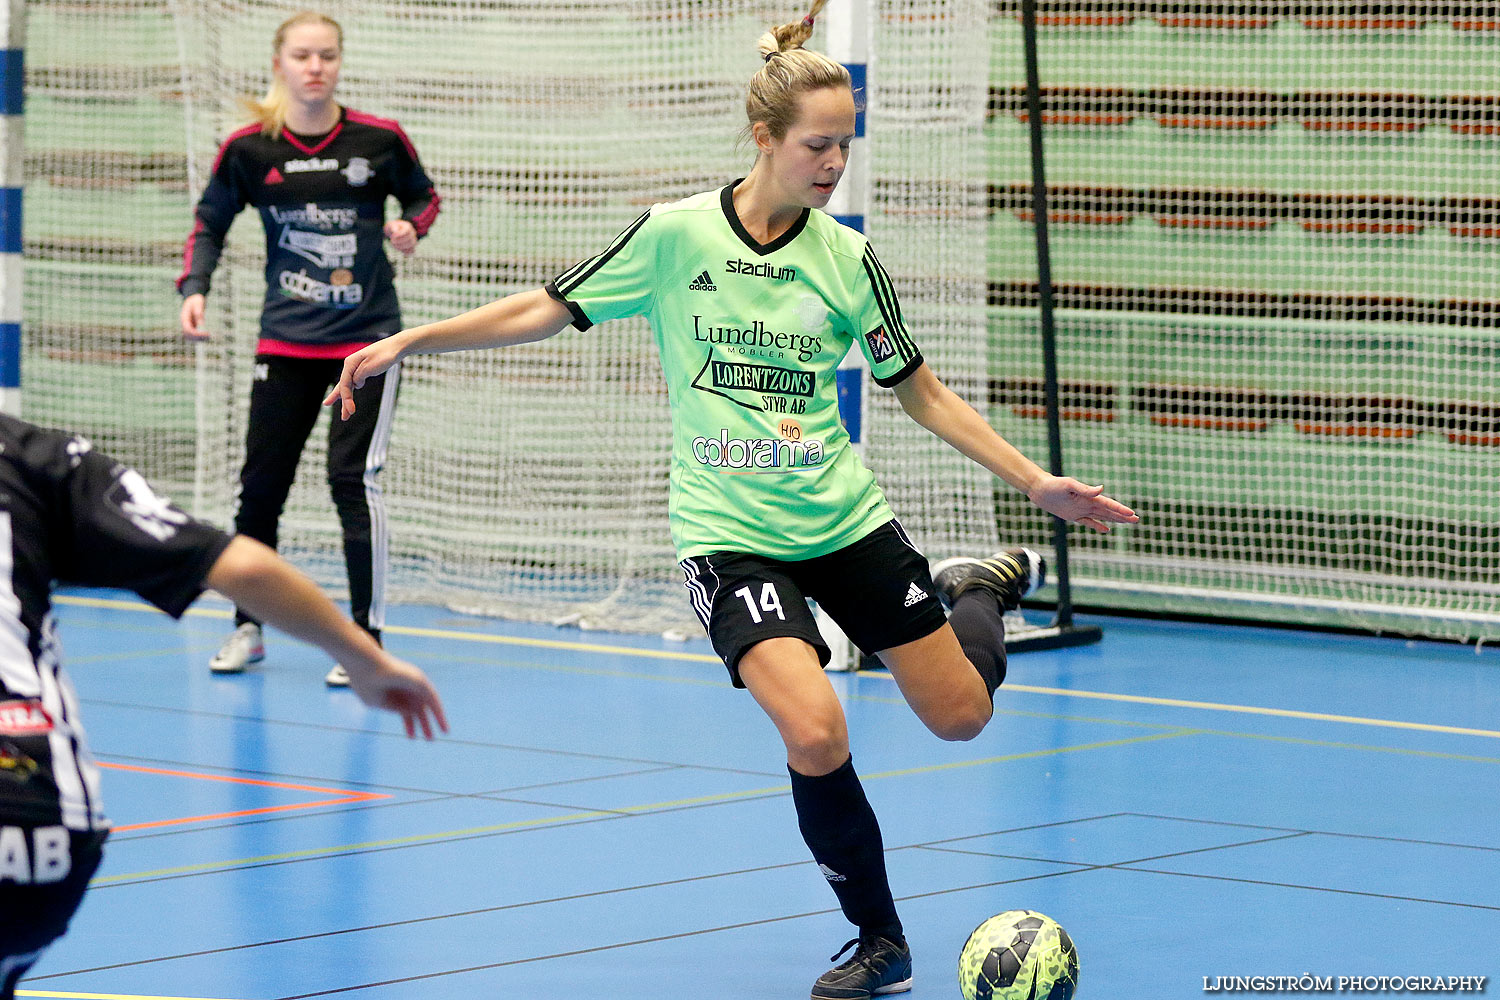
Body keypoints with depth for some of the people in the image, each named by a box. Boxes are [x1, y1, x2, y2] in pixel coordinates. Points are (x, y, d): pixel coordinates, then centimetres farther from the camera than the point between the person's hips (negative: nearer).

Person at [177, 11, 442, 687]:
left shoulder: (379, 140, -6)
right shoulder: (249, 148, -4)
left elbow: (423, 195, 11)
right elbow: (210, 224, 7)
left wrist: (411, 225, -10)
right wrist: (194, 289, -8)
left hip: (368, 337, -2)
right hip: (286, 342, 2)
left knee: (354, 477, -12)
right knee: (260, 483, 6)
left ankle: (367, 639, -2)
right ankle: (248, 628, 25)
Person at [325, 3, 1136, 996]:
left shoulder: (847, 259, -3)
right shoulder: (676, 236, -9)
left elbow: (924, 394, 6)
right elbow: (546, 310, 1)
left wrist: (1039, 482, 1)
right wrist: (405, 342, -5)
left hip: (844, 518, 3)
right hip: (731, 533, -2)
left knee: (959, 716, 5)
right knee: (816, 735, -24)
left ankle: (983, 587, 40)